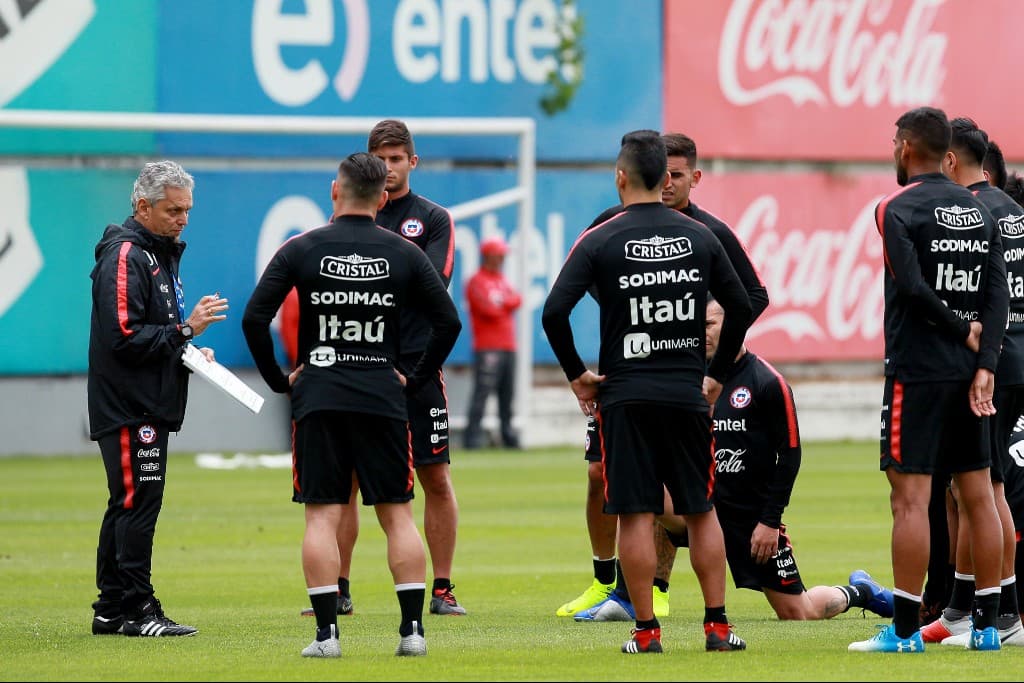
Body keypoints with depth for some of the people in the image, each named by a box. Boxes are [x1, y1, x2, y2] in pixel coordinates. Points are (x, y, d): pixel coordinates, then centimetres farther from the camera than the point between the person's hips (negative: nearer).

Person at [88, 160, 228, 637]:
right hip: (128, 406, -10)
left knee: (127, 506, 11)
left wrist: (189, 352, 11)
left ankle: (111, 610, 15)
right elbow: (124, 337, -21)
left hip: (150, 403, 10)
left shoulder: (160, 253, 19)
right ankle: (137, 610, -7)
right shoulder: (124, 256, -13)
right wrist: (185, 331, -19)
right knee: (137, 503, -9)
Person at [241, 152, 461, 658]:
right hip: (383, 400, 1)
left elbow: (254, 318, -4)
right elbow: (449, 321, 3)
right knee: (397, 514, 7)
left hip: (318, 401, -1)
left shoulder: (301, 250, 0)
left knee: (322, 516, 0)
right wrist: (415, 380, 11)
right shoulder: (404, 255, 4)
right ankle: (412, 629, 2)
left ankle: (327, 632, -6)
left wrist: (278, 380, 6)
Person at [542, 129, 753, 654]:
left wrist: (576, 374, 0)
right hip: (687, 394, 3)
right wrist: (717, 374, 17)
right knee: (701, 510, 10)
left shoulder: (600, 240, -5)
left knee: (635, 515, 0)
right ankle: (717, 625, 9)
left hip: (625, 394, -3)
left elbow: (555, 311, -12)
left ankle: (646, 630, 0)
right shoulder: (699, 237, 5)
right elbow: (741, 306, 9)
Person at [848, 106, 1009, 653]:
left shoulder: (897, 210, -8)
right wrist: (984, 367, -3)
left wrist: (964, 331, -7)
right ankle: (987, 624, 11)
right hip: (968, 374, 6)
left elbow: (913, 286, -20)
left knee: (910, 497, -6)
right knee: (977, 495, 9)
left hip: (916, 373, -6)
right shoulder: (979, 212, 11)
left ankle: (905, 629, -7)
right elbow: (998, 295, 4)